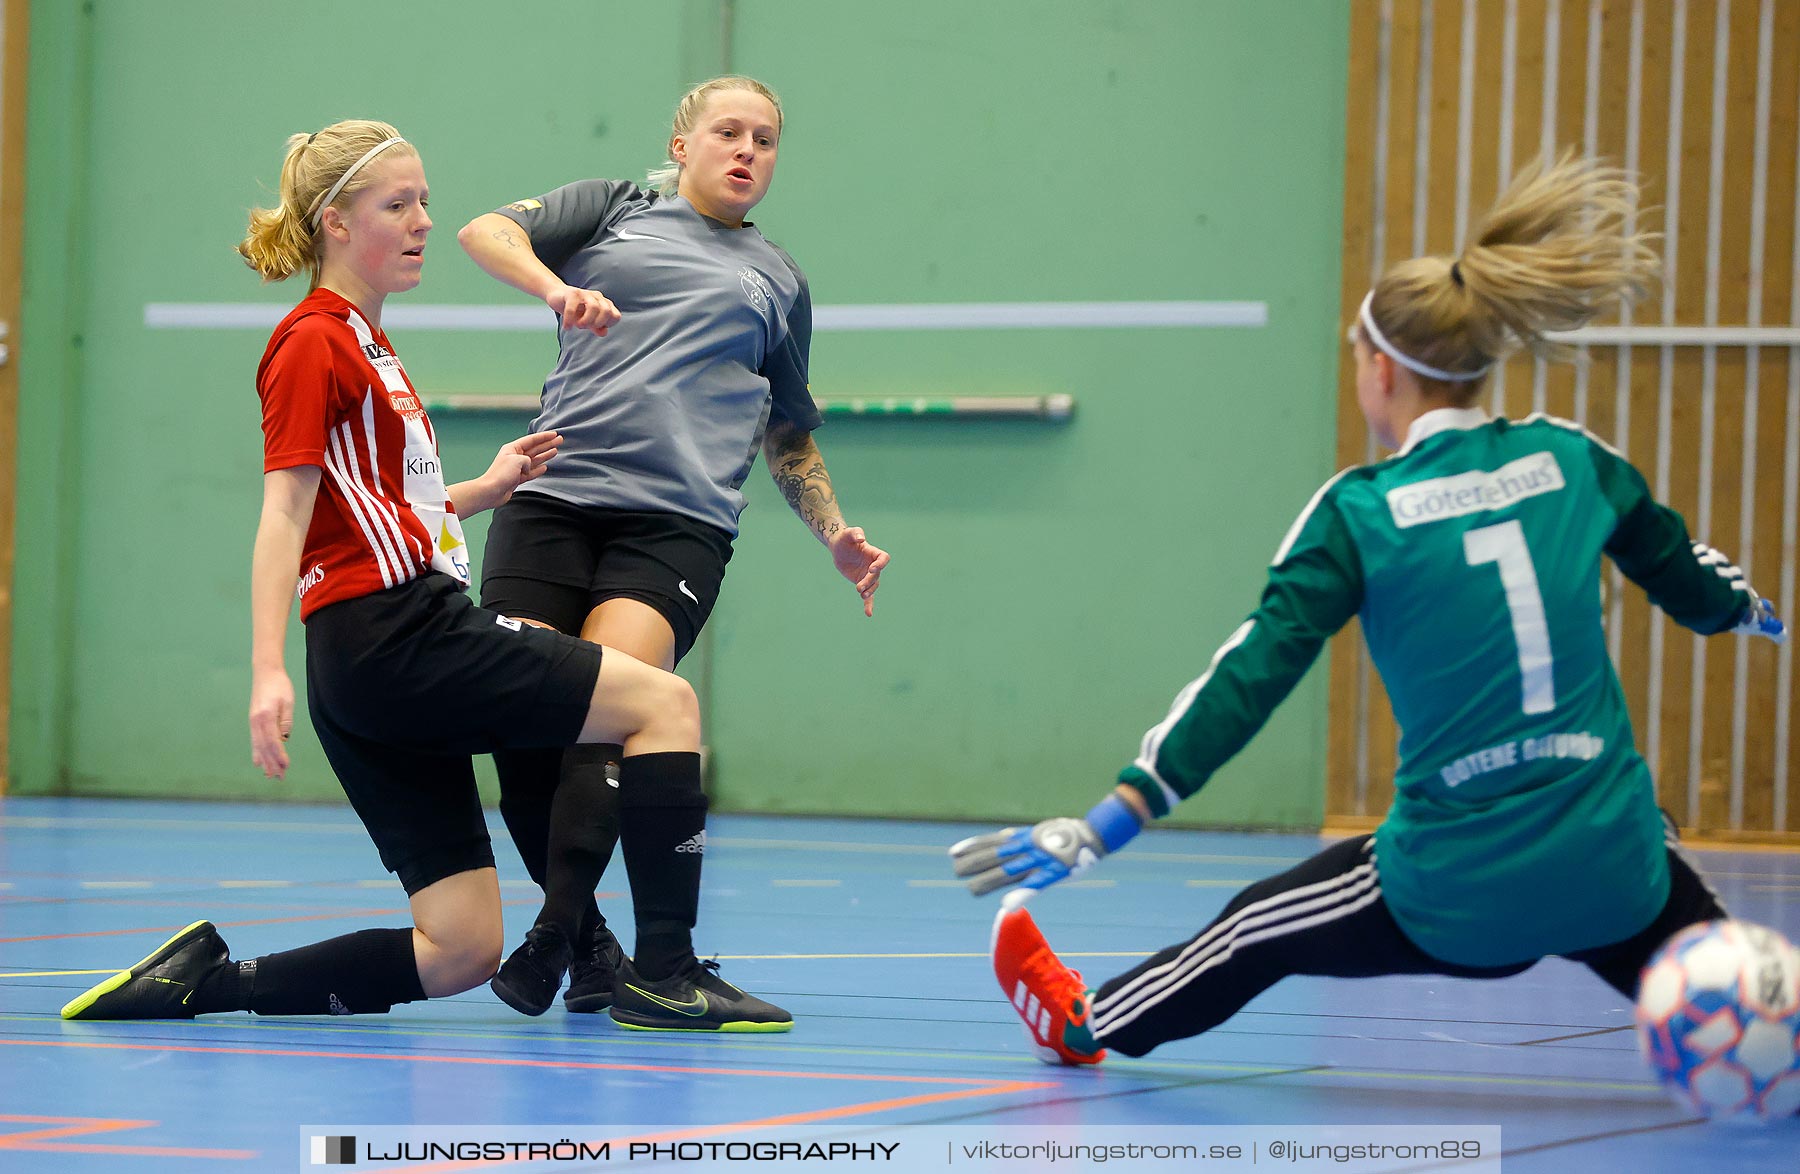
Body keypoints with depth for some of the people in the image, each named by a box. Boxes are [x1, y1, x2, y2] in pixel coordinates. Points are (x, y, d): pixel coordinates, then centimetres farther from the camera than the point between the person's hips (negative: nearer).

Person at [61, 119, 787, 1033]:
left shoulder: (366, 344, 23)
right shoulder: (314, 343, -5)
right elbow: (285, 515, -13)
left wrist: (486, 488, 21)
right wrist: (267, 672, -21)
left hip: (394, 665, 10)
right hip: (395, 638, -10)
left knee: (460, 954, 4)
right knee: (666, 702, -10)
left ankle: (205, 981, 2)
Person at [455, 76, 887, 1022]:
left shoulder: (779, 281, 26)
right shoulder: (613, 209, 18)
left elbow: (789, 437, 34)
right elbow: (485, 232, 3)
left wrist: (834, 534, 21)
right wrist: (553, 286, -17)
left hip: (677, 522, 1)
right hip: (553, 499, 0)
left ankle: (557, 932, -17)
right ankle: (588, 943, 6)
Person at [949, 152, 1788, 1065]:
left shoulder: (1359, 513, -6)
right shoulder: (1571, 459, 4)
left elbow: (1250, 679, -11)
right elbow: (1695, 582, 20)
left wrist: (1105, 825, -11)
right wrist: (1751, 608, 45)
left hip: (1457, 895, -2)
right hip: (1614, 875, 2)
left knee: (1257, 931, 22)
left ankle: (1082, 1024, 43)